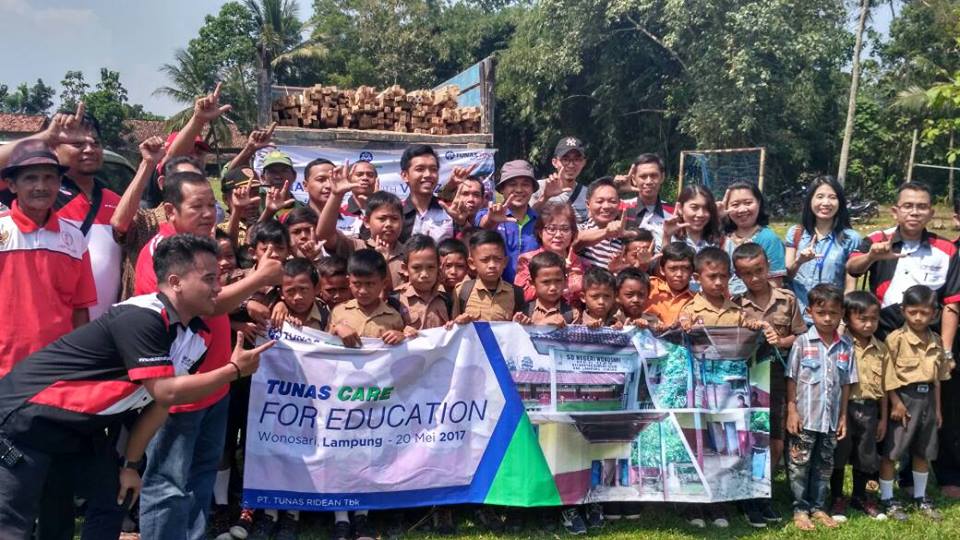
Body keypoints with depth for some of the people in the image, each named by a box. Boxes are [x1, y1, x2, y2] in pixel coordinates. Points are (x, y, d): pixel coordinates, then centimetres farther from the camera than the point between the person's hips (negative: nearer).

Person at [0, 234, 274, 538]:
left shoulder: (194, 335, 0)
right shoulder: (142, 318, -28)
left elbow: (160, 403, 6)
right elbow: (166, 392, -30)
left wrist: (131, 464, 6)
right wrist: (234, 370, -19)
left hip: (80, 423, 9)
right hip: (28, 413, -9)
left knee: (113, 502, 11)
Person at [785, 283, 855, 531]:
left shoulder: (846, 346, 1)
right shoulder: (802, 343, -8)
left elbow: (846, 384, 6)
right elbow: (791, 379, -5)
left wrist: (843, 416, 6)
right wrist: (791, 411, -9)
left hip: (831, 418, 3)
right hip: (805, 417, -3)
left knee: (824, 465, 14)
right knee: (799, 464, 5)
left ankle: (818, 506, 27)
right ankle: (800, 508, 16)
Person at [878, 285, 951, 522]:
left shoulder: (936, 341, 7)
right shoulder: (896, 338, -13)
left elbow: (937, 377, 13)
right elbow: (888, 374, -14)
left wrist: (937, 408, 14)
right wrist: (896, 402, -16)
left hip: (927, 398, 6)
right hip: (903, 397, -6)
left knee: (923, 452, 16)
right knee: (890, 452, 0)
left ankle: (920, 497, 31)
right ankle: (887, 499, 11)